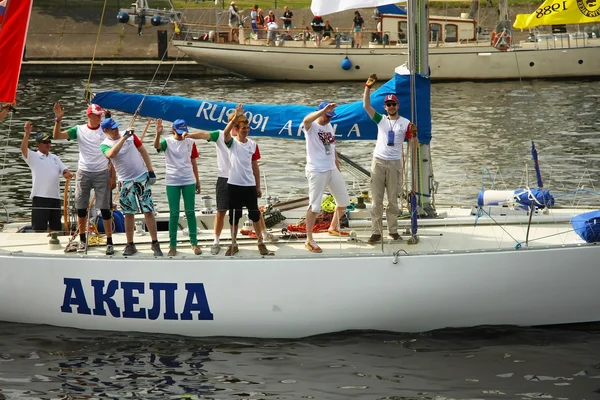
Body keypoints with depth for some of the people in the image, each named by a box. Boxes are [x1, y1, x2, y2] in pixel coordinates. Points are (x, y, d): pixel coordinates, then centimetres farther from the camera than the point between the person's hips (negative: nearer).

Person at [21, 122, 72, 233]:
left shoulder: (54, 158, 19)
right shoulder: (33, 157, 1)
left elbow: (63, 169, 12)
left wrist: (67, 173, -13)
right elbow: (23, 149, -16)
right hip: (40, 197, -6)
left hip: (55, 196, 6)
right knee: (40, 227, -7)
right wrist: (27, 133, -29)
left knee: (54, 226, 11)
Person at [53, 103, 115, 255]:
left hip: (102, 173, -1)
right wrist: (58, 119, -23)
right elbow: (57, 135, -8)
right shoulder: (79, 130, 0)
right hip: (83, 172, 1)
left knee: (105, 208, -3)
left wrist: (113, 175, -4)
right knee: (81, 208, 6)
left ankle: (109, 242, 2)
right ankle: (82, 240, 20)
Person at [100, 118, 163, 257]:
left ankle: (155, 244, 1)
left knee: (148, 211, -2)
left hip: (142, 177, 0)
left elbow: (143, 152, 6)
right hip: (126, 182, 0)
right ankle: (130, 245, 14)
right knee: (129, 213, 6)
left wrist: (151, 171, 1)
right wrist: (123, 138, -34)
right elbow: (111, 154, -31)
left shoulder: (130, 136, -2)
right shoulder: (105, 145, -8)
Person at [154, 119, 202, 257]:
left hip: (189, 181, 2)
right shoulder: (167, 142, -4)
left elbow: (193, 163, 10)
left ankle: (194, 243, 12)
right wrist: (158, 133, -46)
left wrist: (197, 181, 11)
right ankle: (172, 245, 6)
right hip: (172, 182, -2)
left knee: (190, 212, 5)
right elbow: (157, 146, -27)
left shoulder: (190, 142, 4)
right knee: (174, 213, 1)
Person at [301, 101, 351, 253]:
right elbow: (306, 120, -38)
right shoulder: (311, 126, -12)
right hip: (316, 171, -8)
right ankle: (309, 240, -1)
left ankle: (333, 228, 39)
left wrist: (338, 167, 20)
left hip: (332, 169, 8)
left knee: (344, 202, 16)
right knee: (314, 206, -7)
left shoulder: (329, 126, 11)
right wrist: (324, 109, -47)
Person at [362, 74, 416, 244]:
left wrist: (414, 133, -21)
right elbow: (366, 106, -5)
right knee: (376, 199, 0)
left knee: (393, 199, 7)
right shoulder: (381, 119, 6)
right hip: (378, 162, 1)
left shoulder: (405, 123, 3)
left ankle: (393, 230, 13)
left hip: (395, 163, -1)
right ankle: (376, 231, 1)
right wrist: (368, 86, -16)